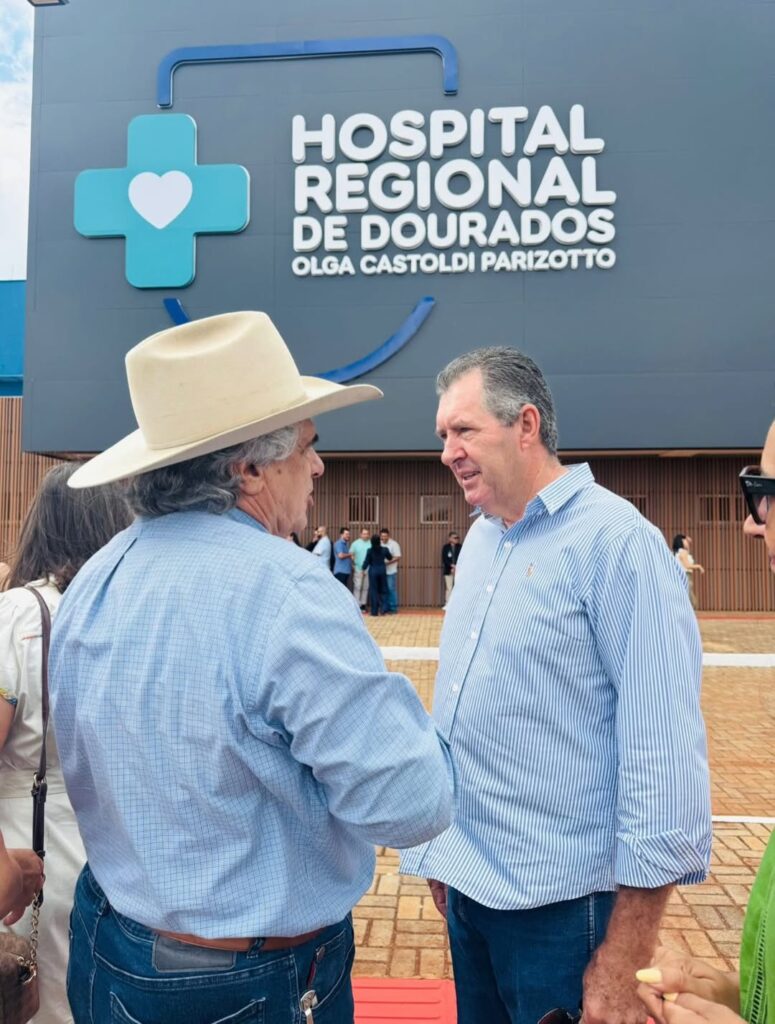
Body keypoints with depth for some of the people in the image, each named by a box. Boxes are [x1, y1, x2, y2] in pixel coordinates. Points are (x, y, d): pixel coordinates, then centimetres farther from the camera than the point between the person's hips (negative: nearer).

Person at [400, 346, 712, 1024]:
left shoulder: (616, 540, -18)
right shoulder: (480, 539, 6)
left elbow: (666, 752, -20)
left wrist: (623, 963, -18)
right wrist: (446, 850, 16)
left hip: (559, 901, -7)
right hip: (469, 884, 7)